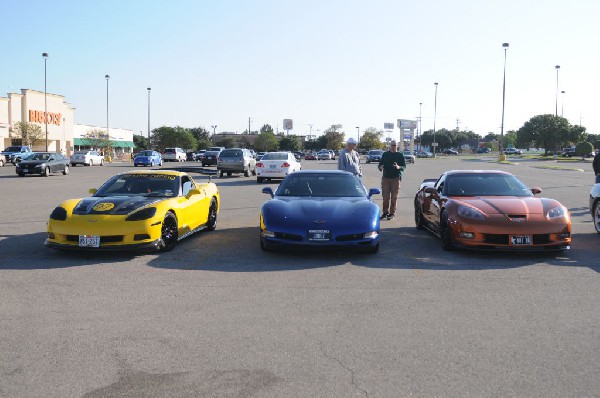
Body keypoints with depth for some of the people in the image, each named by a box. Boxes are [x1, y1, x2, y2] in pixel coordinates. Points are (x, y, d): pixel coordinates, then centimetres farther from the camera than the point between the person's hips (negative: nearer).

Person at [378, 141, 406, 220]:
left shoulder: (400, 155, 5)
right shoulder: (385, 154, 11)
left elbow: (404, 166, 1)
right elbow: (380, 164, 12)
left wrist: (398, 167, -21)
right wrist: (380, 167, -12)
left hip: (396, 178, -2)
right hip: (385, 178, 2)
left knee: (394, 197, -1)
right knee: (385, 196, 1)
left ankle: (392, 213, 6)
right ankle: (385, 212, 12)